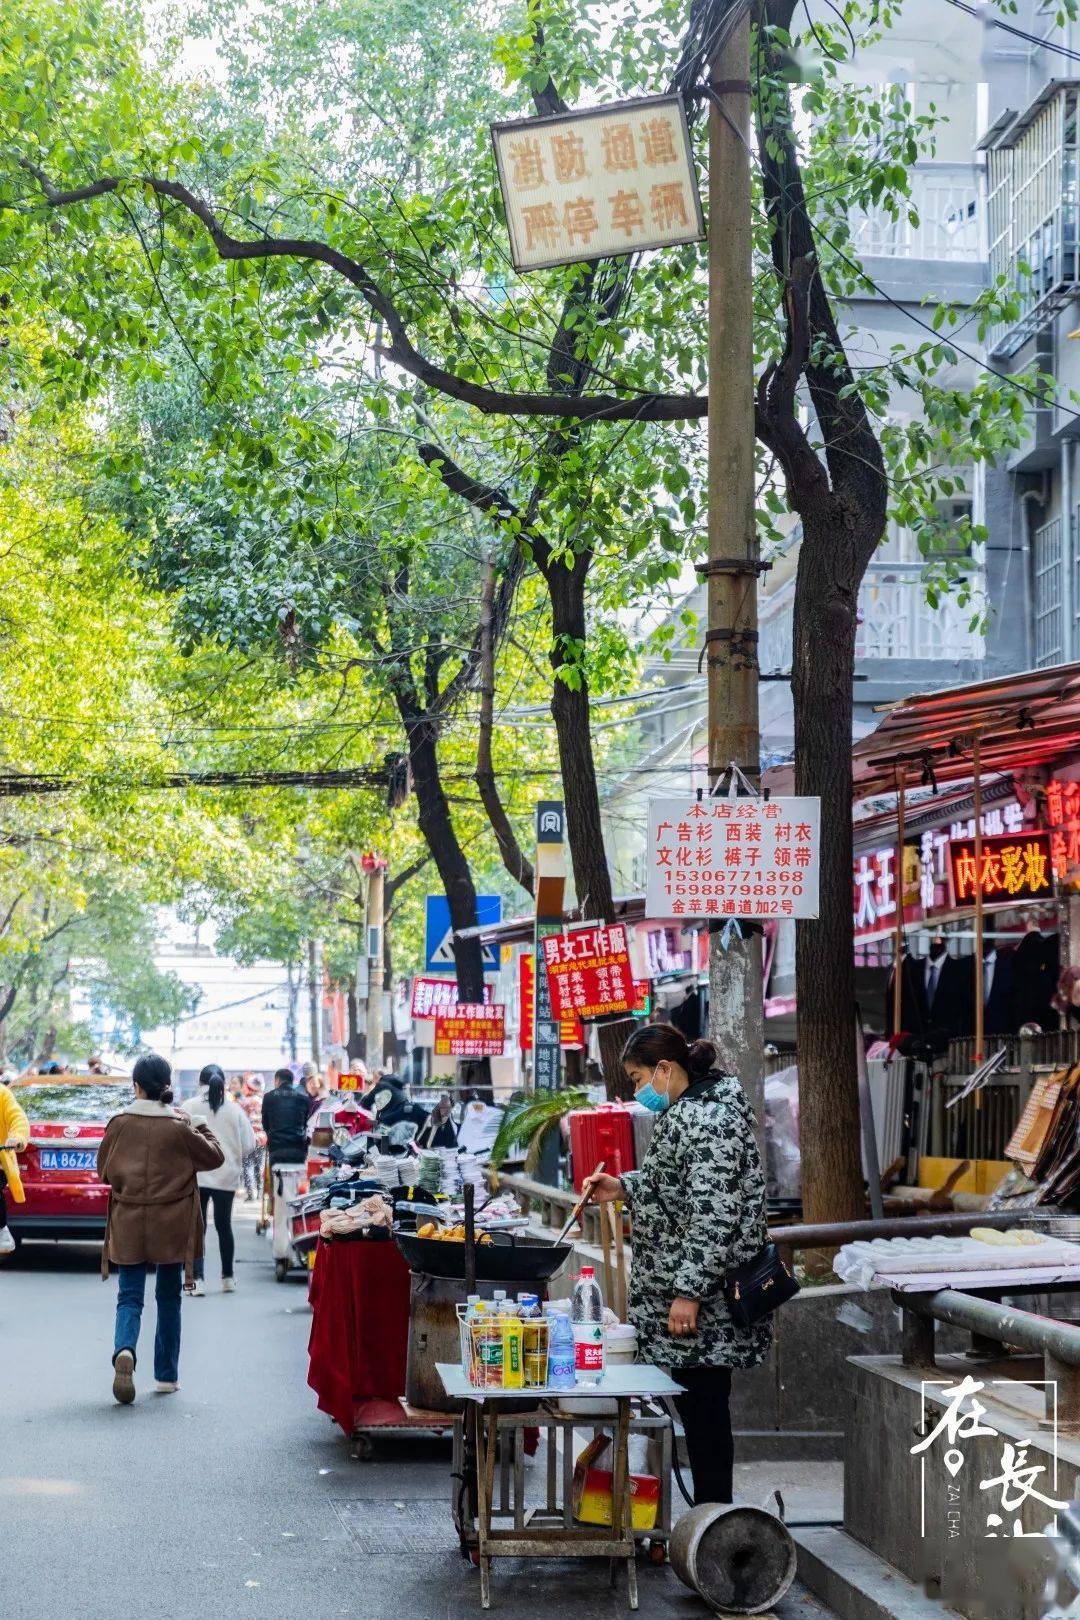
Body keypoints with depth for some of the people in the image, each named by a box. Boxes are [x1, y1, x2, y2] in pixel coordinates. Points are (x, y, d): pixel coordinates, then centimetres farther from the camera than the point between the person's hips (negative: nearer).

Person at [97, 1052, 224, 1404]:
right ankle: (167, 1375, 18)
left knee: (130, 1296, 4)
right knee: (168, 1296, 13)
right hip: (172, 1226, 0)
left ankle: (124, 1349, -26)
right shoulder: (180, 1125, -10)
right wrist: (201, 1129, 15)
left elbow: (103, 1170, 6)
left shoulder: (119, 1123, -6)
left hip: (128, 1223, 0)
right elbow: (215, 1156, 2)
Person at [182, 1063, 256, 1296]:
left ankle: (198, 1279, -7)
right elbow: (249, 1145, -1)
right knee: (223, 1224, 16)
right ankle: (228, 1278, 24)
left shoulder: (189, 1107, -7)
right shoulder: (234, 1109, -2)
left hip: (196, 1175, -2)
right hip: (226, 1176, 2)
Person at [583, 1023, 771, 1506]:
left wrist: (689, 1292, -24)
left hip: (702, 1306, -10)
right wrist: (623, 1187, 16)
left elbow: (713, 1213, -24)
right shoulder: (686, 1110, 14)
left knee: (703, 1409, -4)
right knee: (696, 1409, 14)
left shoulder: (707, 1118, -19)